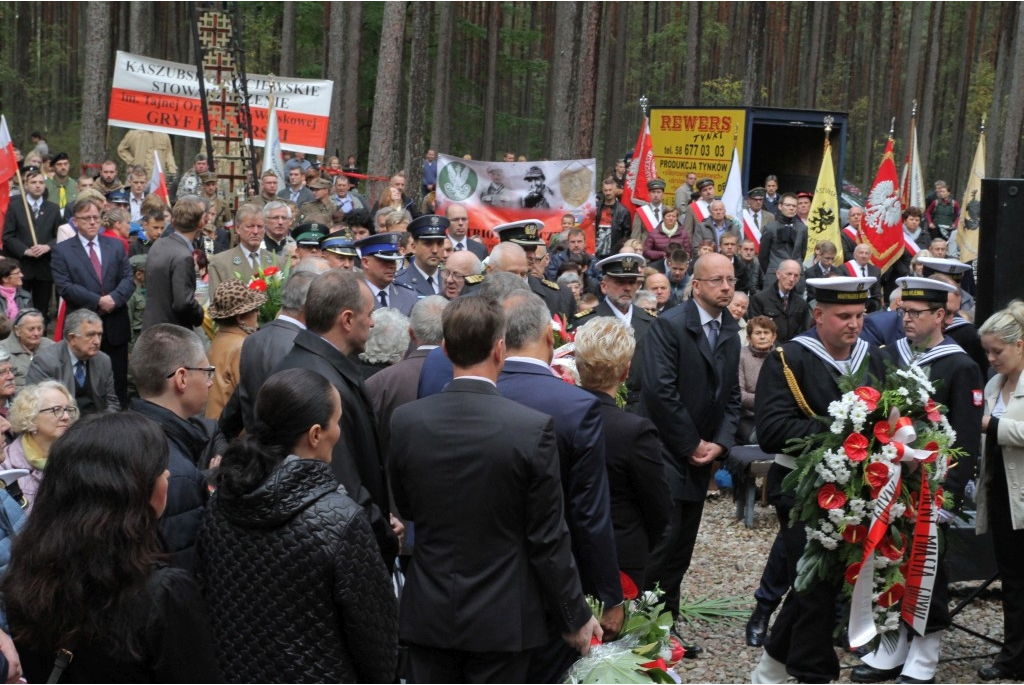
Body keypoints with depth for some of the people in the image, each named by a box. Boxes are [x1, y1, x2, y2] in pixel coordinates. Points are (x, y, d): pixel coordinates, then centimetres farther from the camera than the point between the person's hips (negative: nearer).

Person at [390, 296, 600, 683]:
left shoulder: (405, 420, -8)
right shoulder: (533, 428, -17)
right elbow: (548, 541, -12)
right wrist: (574, 618, 0)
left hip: (428, 616, 3)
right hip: (502, 620, -2)